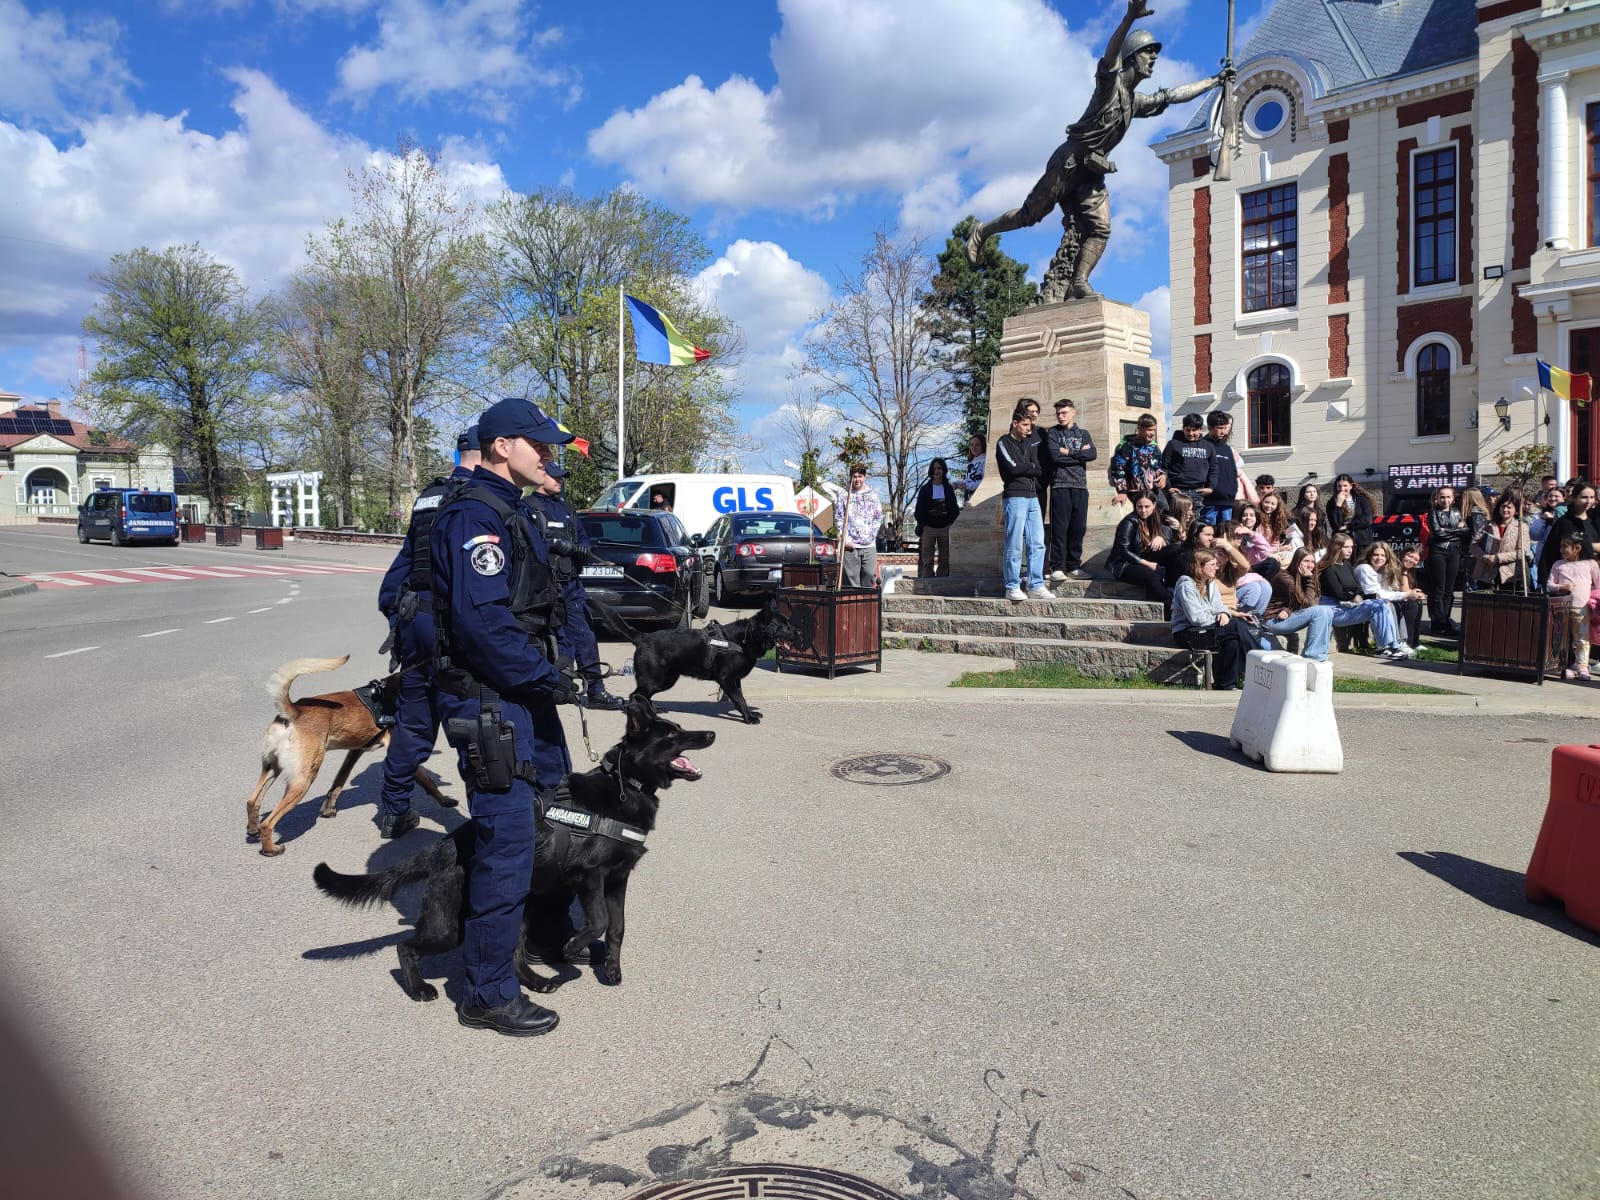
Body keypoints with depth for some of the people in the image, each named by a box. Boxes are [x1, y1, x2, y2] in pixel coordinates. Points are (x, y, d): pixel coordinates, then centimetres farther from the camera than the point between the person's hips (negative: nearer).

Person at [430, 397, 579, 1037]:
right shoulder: (476, 515, -17)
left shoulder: (513, 512, 17)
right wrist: (546, 677, -20)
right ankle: (489, 995, 11)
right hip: (489, 702, -10)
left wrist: (548, 677, 13)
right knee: (507, 844, -3)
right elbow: (481, 620, -27)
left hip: (525, 696, 11)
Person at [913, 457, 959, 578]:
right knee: (927, 560, -4)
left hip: (946, 527, 2)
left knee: (944, 559, 3)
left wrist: (953, 524, -2)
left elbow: (954, 509, 11)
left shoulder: (949, 489, 10)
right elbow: (919, 510, 4)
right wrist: (922, 525, -8)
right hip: (929, 528, -2)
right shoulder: (925, 489, 5)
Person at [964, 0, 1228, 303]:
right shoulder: (1111, 82, -5)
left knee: (1099, 228, -9)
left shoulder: (1137, 101, 19)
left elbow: (1175, 94, 29)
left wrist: (1216, 80, 28)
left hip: (1093, 172, 8)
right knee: (1030, 215, -3)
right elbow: (1109, 55, -26)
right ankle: (982, 230, 18)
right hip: (1069, 162, -8)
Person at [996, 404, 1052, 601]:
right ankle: (1012, 587, -2)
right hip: (1015, 497, -7)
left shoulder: (1030, 442, 21)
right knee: (1015, 545, -7)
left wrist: (1024, 468, -4)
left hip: (1033, 497, 7)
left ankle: (1036, 586, 5)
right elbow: (1013, 467, -13)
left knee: (1037, 544, 2)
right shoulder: (1004, 443, 1)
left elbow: (1039, 469, 12)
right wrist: (1032, 467, 2)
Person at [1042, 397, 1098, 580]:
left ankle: (1074, 566, 11)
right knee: (1059, 528, -7)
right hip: (1060, 485, -3)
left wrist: (1068, 452, -6)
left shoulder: (1083, 433, 16)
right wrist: (1079, 454, -3)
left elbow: (1093, 454, -1)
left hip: (1081, 485, 4)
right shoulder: (1052, 433, 8)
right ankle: (1056, 568, -6)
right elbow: (1054, 455, -9)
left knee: (1078, 528, 4)